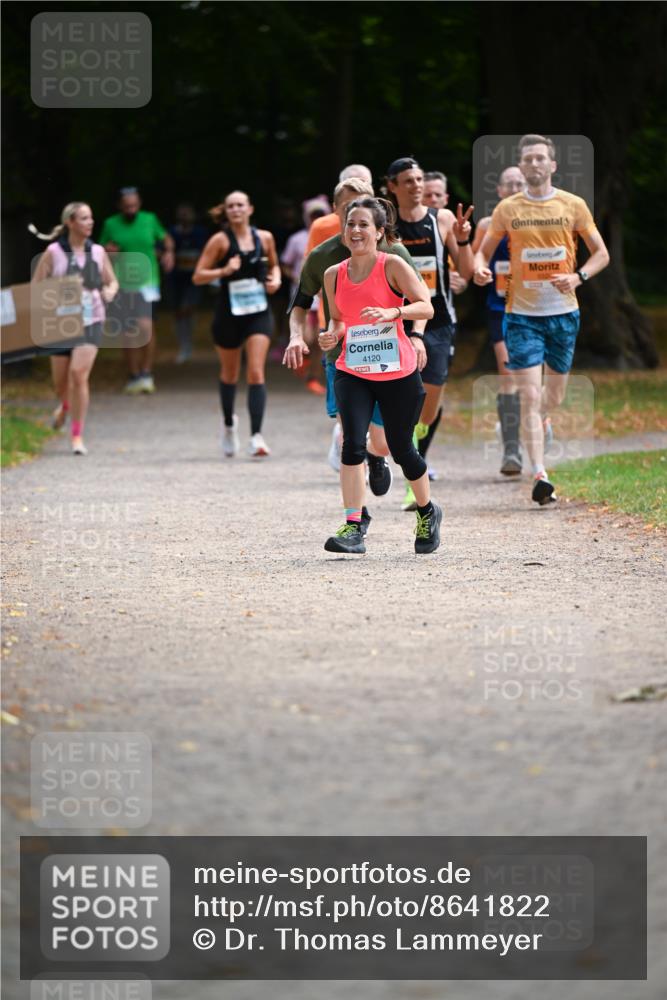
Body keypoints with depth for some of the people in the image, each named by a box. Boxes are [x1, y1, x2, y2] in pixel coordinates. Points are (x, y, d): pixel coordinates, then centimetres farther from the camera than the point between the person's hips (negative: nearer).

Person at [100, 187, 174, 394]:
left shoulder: (150, 220, 3)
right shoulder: (111, 224, 4)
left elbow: (166, 239, 19)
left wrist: (168, 253, -1)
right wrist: (107, 250, -10)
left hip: (146, 281, -2)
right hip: (121, 284, 2)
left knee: (145, 327, -19)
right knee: (129, 333, 6)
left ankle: (146, 373, -6)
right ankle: (134, 376, 19)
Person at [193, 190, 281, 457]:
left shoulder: (264, 238, 3)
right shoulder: (220, 240, -6)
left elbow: (273, 265, 21)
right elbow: (198, 276, -8)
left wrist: (275, 279, 0)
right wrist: (223, 271, -24)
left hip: (258, 313, 1)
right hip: (229, 314, -1)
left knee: (256, 373, -13)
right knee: (230, 373, 16)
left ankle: (256, 436, -17)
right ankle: (229, 423, 42)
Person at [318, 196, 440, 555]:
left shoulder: (393, 266, -9)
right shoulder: (334, 274, 5)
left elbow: (426, 307, -15)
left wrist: (392, 312, -31)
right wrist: (332, 334, -3)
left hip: (398, 374, -3)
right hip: (352, 374, 3)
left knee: (401, 449, 9)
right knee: (352, 444, -18)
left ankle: (427, 513, 36)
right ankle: (352, 528, -20)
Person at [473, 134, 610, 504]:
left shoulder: (573, 205, 1)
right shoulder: (507, 209, 1)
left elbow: (601, 253, 5)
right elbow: (484, 250, 8)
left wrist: (577, 277, -15)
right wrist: (480, 267, -16)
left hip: (563, 313, 2)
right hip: (522, 314, -2)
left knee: (554, 396, 13)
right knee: (530, 395, -12)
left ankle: (532, 423, 47)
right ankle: (540, 476, -14)